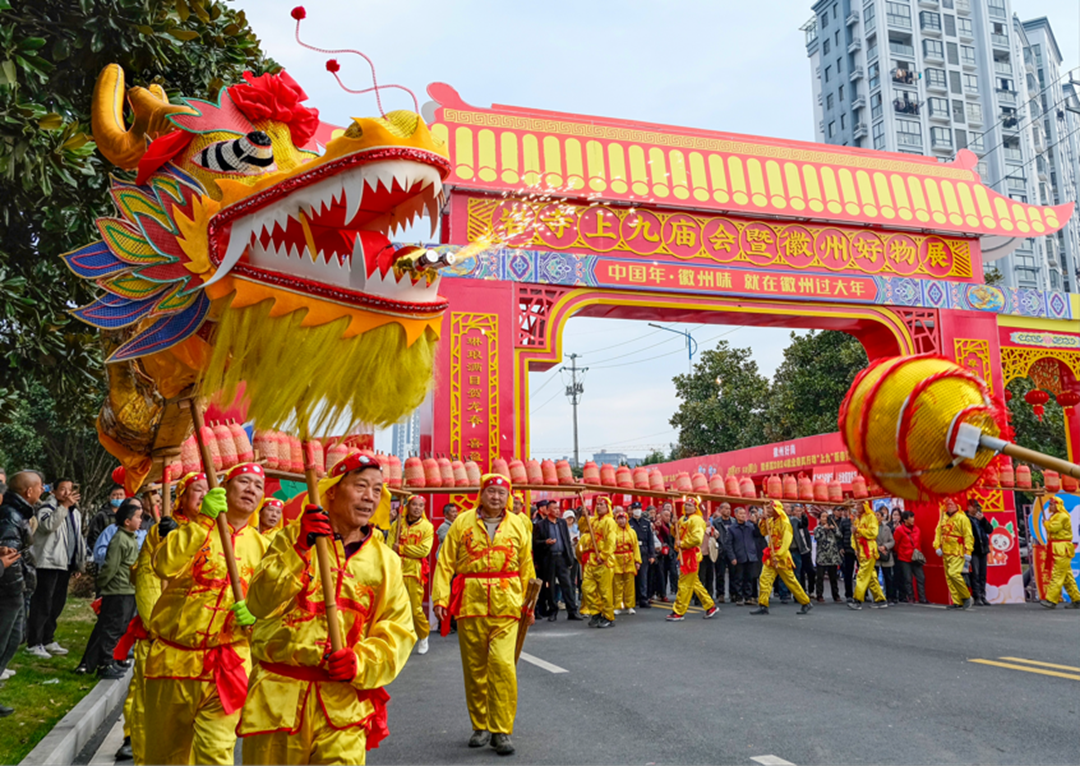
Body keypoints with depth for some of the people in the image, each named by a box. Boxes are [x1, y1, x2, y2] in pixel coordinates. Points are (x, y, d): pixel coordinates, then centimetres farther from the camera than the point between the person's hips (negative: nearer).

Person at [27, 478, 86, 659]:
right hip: (48, 563, -8)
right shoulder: (46, 508, -6)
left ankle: (47, 640, 23)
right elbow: (48, 525, -28)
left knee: (57, 604, 13)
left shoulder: (75, 513, 17)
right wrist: (64, 505, -28)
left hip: (65, 564, 8)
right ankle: (34, 643, 1)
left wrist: (80, 562, 22)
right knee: (42, 604, -5)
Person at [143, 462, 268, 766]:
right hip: (174, 659, 0)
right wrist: (204, 520, -26)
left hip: (225, 667, 0)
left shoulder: (261, 546, 7)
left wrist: (253, 616, -14)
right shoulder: (195, 529, 1)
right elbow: (164, 566, -19)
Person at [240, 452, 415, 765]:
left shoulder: (385, 560, 7)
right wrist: (300, 550, -17)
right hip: (279, 695, 0)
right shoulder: (292, 538, 4)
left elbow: (397, 632, 4)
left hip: (343, 701, 0)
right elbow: (259, 604, -7)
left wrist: (361, 662, -13)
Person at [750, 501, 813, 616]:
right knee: (765, 579, -5)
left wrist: (777, 555, -26)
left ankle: (806, 603, 15)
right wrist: (764, 520, 2)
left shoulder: (785, 524, -14)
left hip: (782, 557, -7)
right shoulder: (771, 521, 10)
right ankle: (763, 605, -5)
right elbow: (764, 532, 14)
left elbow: (786, 542, -19)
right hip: (771, 556, 7)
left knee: (791, 581, 2)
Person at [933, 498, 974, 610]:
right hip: (946, 552, 7)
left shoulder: (962, 518, -7)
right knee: (948, 577, 6)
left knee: (954, 573, -20)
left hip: (957, 552, -7)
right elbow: (938, 532, 15)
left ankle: (967, 597, -2)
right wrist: (937, 546, 4)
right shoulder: (943, 518, 12)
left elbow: (968, 536, -9)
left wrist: (967, 552, -14)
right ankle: (957, 602, 12)